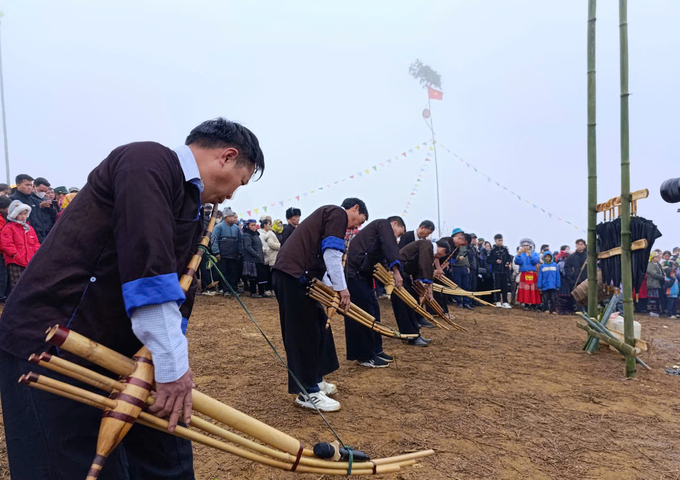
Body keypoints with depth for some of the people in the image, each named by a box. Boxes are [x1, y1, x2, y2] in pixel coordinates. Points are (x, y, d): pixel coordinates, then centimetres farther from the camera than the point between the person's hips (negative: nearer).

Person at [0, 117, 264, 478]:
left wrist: (175, 363, 5)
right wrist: (172, 364, -22)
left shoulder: (192, 207, 12)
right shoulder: (148, 162, -18)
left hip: (118, 350, 9)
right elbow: (147, 267, -27)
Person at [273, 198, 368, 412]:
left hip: (291, 273, 10)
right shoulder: (338, 213, -3)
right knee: (305, 333, -4)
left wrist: (332, 289, 20)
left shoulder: (328, 214, 28)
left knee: (317, 327, 16)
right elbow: (331, 252, -15)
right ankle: (307, 393, 5)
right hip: (295, 275, -10)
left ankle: (314, 380, 28)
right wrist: (341, 288, -11)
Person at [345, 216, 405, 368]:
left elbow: (378, 258, 24)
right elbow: (390, 246, -19)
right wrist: (396, 271, -29)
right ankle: (364, 356, 4)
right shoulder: (384, 224, 0)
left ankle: (375, 350, 23)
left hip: (362, 274, 11)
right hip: (354, 273, -11)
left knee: (373, 311, 13)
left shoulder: (379, 230, 29)